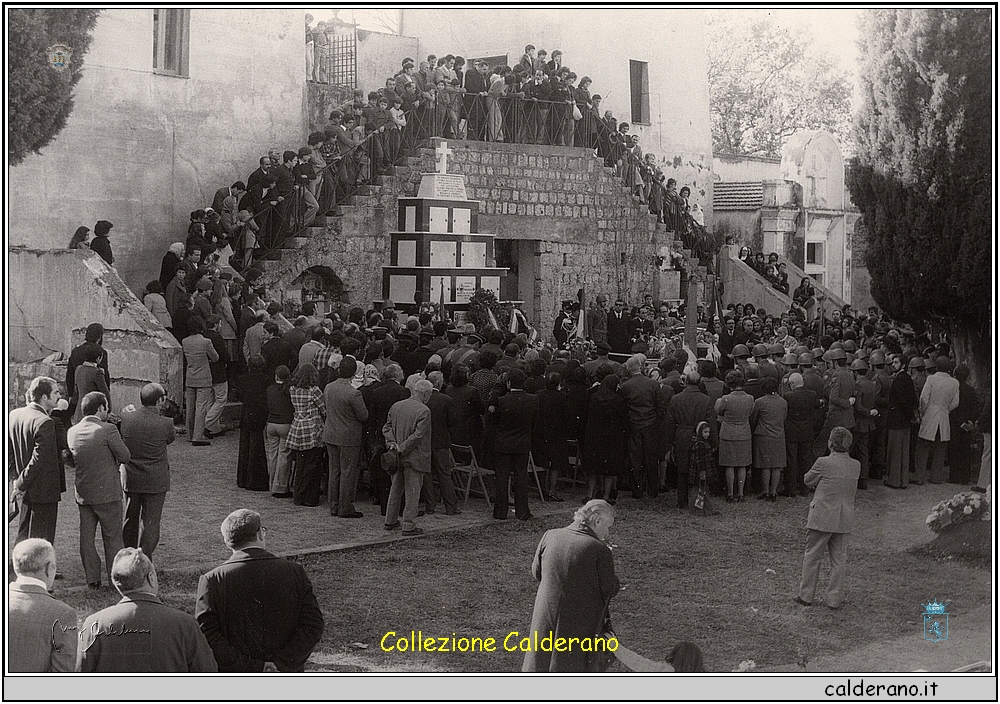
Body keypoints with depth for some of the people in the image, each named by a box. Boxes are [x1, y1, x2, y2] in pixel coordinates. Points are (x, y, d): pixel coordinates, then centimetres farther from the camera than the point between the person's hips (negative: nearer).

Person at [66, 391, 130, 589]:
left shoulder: (72, 432, 1)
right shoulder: (107, 430, -16)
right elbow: (125, 457, -12)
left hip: (83, 493, 5)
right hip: (108, 492, -5)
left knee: (87, 537, 12)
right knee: (113, 537, 7)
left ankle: (92, 578, 17)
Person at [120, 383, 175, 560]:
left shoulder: (126, 418, -11)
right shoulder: (165, 424, -19)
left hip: (130, 479, 3)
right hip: (155, 482, -3)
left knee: (130, 521, 19)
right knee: (150, 523, 7)